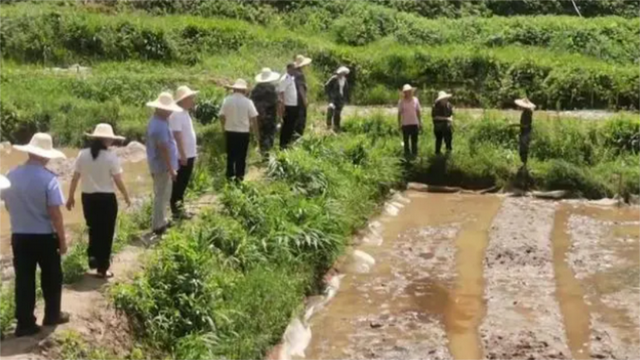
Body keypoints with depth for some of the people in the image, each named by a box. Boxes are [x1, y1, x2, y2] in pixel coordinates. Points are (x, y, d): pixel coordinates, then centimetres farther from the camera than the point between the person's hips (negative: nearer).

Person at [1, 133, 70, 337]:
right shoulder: (48, 178, -17)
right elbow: (55, 213, -18)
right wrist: (62, 239, -8)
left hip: (19, 235, 4)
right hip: (45, 236, -4)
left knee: (24, 279, 8)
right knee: (51, 277, 15)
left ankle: (25, 323, 9)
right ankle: (52, 315, 27)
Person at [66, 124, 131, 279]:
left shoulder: (83, 155, -2)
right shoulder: (110, 156, -13)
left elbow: (75, 178, 1)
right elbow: (118, 180, -11)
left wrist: (71, 197, 13)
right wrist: (126, 196, 4)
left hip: (88, 197, 4)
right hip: (106, 198, -4)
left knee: (94, 230, 24)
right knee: (106, 232, 8)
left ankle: (93, 258, 27)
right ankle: (102, 268, 12)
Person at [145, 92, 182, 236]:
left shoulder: (155, 121, 9)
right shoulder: (160, 126, -24)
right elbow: (164, 149, -25)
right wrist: (171, 169, -20)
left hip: (158, 165, 10)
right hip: (163, 166, -10)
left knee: (162, 195, 20)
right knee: (162, 196, -1)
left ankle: (161, 222, 31)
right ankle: (158, 226, 6)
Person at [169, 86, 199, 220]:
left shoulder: (185, 113, 13)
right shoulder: (177, 114, -18)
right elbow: (177, 136, -22)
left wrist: (193, 152, 19)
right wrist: (183, 155, -23)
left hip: (189, 155, 10)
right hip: (182, 156, -10)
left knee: (183, 184, 16)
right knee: (178, 184, -1)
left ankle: (180, 207, 25)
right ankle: (176, 210, 6)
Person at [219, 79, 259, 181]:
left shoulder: (227, 100, -6)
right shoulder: (247, 102, -9)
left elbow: (222, 116, -4)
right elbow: (254, 117, -8)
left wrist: (224, 127, 13)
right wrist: (255, 129, 6)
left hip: (230, 131, 2)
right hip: (243, 132, -2)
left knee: (231, 155, 13)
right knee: (241, 155, 8)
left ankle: (230, 175, 17)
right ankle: (239, 176, 9)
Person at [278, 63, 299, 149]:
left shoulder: (293, 78, 13)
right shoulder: (284, 79, -13)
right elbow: (281, 94, -18)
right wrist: (282, 106, -23)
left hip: (295, 106, 8)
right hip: (288, 106, -8)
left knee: (292, 126, 13)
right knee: (286, 125, -2)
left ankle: (288, 143, 23)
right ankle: (283, 145, 5)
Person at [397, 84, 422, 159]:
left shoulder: (415, 100, 4)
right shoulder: (401, 102, -3)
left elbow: (418, 112, 9)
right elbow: (399, 113, 0)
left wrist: (420, 123, 7)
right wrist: (399, 124, -3)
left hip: (414, 124, 2)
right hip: (405, 124, -2)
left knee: (414, 141, 7)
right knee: (406, 141, 4)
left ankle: (414, 155, 14)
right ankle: (407, 155, 11)